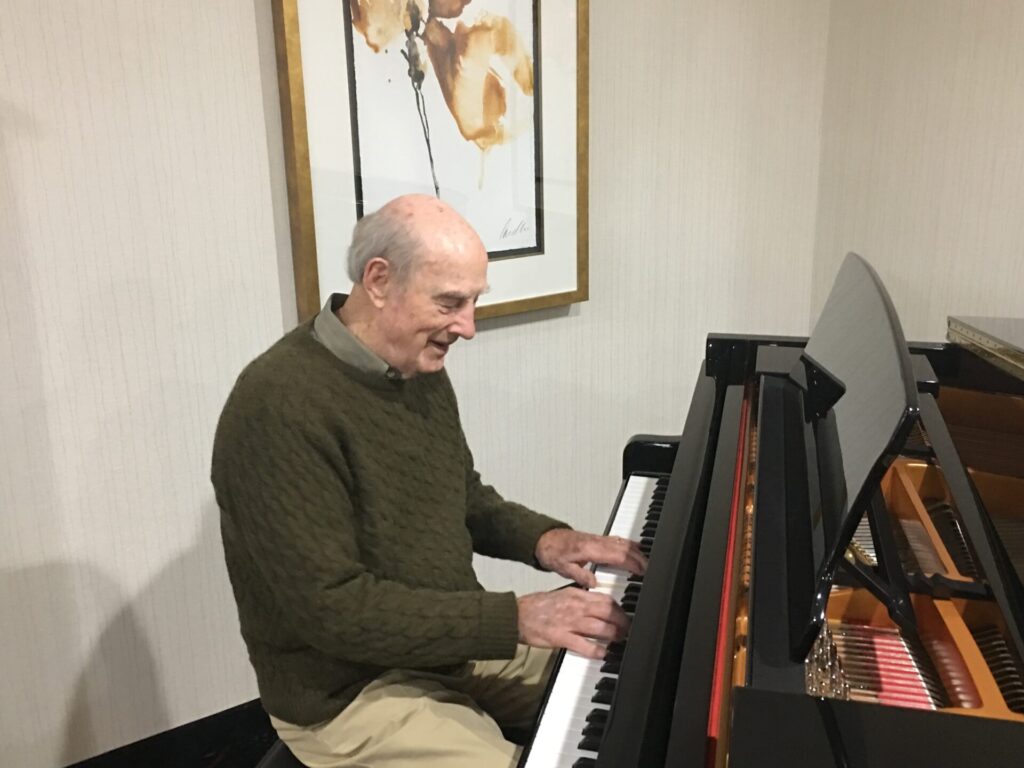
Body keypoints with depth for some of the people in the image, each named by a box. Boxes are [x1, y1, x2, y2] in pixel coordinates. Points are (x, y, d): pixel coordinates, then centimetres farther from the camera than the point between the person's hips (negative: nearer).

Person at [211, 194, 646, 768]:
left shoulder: (420, 370, 1)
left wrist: (543, 539, -7)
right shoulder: (280, 405, -28)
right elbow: (330, 607, -29)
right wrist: (515, 618, -28)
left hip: (449, 642, 8)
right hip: (351, 690, -8)